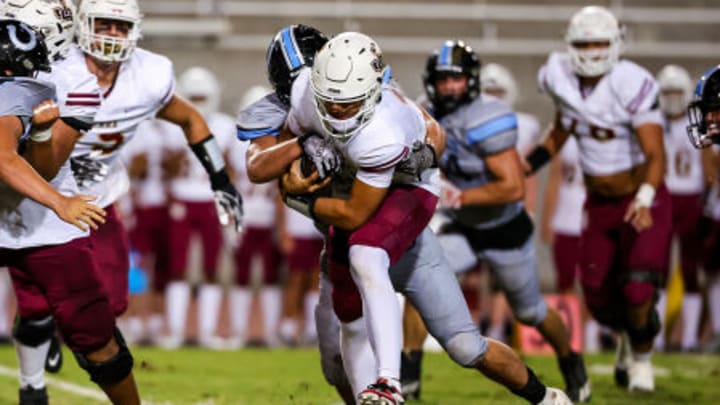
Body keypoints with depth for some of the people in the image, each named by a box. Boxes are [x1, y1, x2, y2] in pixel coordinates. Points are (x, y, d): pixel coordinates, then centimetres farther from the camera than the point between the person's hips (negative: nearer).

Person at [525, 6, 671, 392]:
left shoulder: (632, 86, -24)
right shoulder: (562, 78, -7)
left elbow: (656, 156, -27)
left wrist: (644, 200, -42)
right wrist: (528, 163, 3)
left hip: (641, 202, -5)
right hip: (599, 204, 5)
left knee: (638, 291, -17)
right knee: (598, 299, 7)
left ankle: (642, 355, 13)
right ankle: (629, 334, 42)